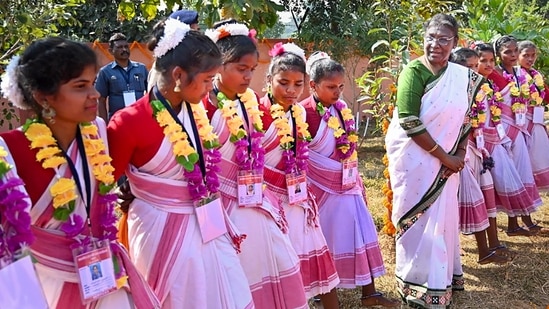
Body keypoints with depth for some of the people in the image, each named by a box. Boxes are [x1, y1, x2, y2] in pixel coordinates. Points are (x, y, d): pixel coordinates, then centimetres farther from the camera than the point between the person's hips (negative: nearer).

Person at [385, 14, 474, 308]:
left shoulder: (463, 75, 4)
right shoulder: (414, 72, -14)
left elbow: (464, 117, 12)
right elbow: (410, 123, -22)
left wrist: (459, 155, -1)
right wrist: (445, 156, -16)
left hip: (445, 160, 6)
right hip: (415, 158, -5)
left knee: (443, 214, 14)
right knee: (418, 219, 3)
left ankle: (442, 275, 33)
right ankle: (419, 284, 19)